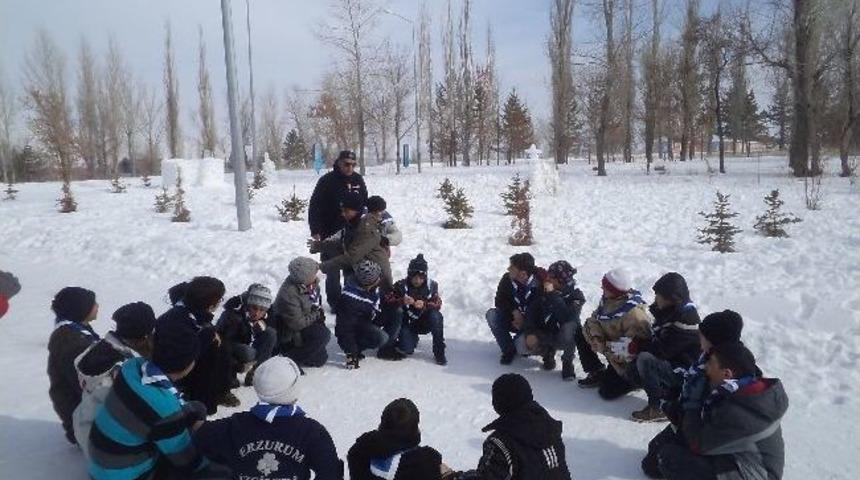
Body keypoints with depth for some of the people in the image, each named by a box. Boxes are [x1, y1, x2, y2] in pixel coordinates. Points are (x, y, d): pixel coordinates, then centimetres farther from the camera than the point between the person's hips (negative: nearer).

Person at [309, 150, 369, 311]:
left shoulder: (358, 180, 5)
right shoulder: (327, 181, -11)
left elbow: (365, 204, 16)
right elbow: (314, 207, -11)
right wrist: (315, 231, -16)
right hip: (332, 235, -4)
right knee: (333, 271, 5)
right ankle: (334, 301, 18)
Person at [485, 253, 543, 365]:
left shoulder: (540, 285, -23)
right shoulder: (507, 279, -12)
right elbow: (499, 301, -5)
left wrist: (523, 320, -25)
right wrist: (514, 311, -23)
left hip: (532, 324, -3)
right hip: (513, 319, 4)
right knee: (492, 315, -22)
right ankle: (509, 350, -11)